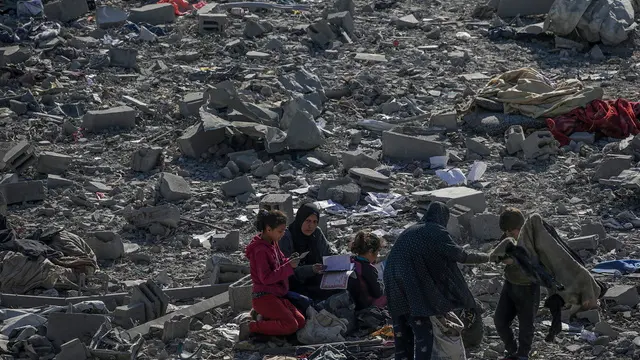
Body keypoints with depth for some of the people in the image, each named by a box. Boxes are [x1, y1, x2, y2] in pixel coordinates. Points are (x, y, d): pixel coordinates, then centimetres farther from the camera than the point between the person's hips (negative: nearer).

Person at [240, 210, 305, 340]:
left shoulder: (272, 243, 11)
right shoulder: (260, 250, -18)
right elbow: (266, 278, -22)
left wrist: (289, 260, 2)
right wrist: (289, 266, -23)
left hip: (277, 296, 9)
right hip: (264, 297, -9)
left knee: (301, 322, -1)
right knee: (291, 326, -21)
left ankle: (265, 318, 7)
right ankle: (251, 327, -12)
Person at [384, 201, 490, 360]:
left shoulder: (411, 231, 21)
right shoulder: (436, 232, 0)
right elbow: (459, 254, 1)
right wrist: (484, 257, 15)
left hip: (394, 284, 7)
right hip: (411, 287, -7)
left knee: (403, 333, 15)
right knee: (424, 332, -2)